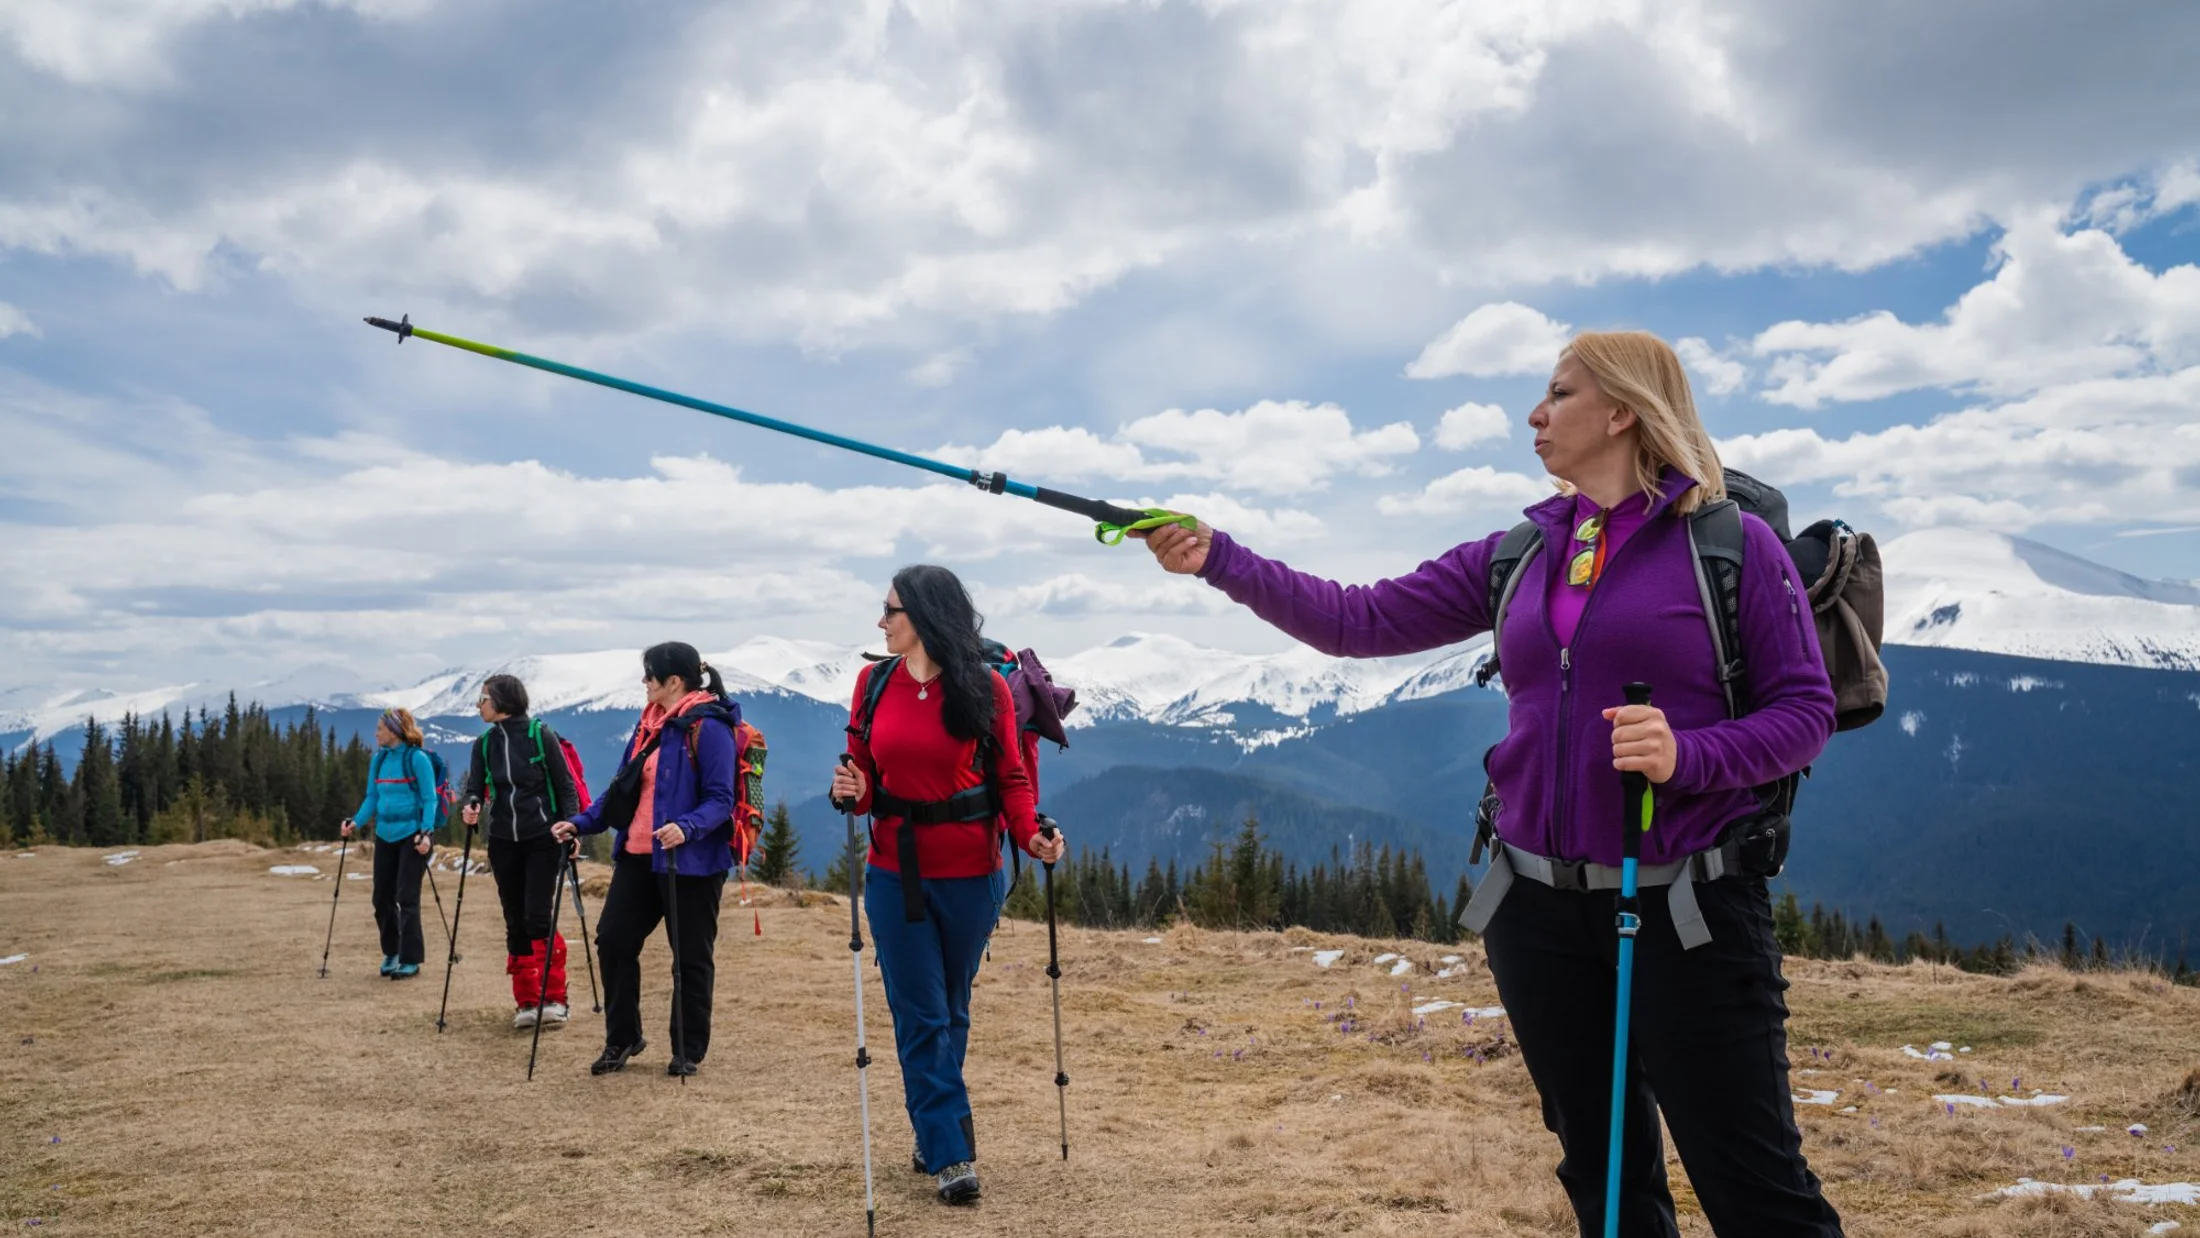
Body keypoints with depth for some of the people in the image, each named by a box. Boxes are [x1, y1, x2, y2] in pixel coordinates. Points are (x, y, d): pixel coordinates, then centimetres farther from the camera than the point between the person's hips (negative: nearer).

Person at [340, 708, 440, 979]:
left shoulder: (416, 758, -10)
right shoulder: (378, 760, 8)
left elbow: (429, 799, -10)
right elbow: (372, 797, 13)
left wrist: (427, 832, -20)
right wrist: (356, 821, -3)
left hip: (412, 837, -6)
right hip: (385, 835, 6)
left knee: (407, 898, -5)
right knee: (382, 898, 9)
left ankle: (411, 960, 4)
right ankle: (391, 953, 26)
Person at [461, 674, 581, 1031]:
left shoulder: (541, 735, -7)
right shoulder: (484, 744, 7)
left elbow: (565, 785, -5)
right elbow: (475, 785, 1)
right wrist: (472, 806, -21)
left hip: (543, 838, -5)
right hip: (503, 841, 5)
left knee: (537, 916, -12)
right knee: (515, 922, 5)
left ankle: (554, 999, -3)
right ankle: (527, 1002, 12)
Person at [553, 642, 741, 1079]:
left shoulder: (710, 727, -13)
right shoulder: (649, 724, 13)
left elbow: (721, 798, -17)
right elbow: (622, 788, 17)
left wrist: (687, 827, -33)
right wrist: (581, 822, 7)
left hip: (691, 861, -8)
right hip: (638, 855, 8)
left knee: (690, 956, 3)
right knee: (613, 938, 4)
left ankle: (689, 1050, 17)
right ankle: (621, 1038, 20)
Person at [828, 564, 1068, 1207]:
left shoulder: (986, 689, -6)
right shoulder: (874, 682, 1)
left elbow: (1010, 778, -4)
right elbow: (863, 770, 7)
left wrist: (1031, 835, -21)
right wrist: (852, 789, -16)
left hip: (969, 874, -1)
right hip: (896, 872, 2)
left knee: (949, 1013, 13)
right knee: (921, 1018, 0)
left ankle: (934, 1135, 29)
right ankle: (951, 1154, 6)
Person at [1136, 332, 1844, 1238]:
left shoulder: (1732, 544, -4)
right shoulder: (1518, 556, 10)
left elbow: (1806, 708, -4)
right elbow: (1360, 622, 7)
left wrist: (1688, 756, -22)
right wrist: (1218, 558, -1)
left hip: (1686, 908, -5)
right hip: (1538, 907, 5)